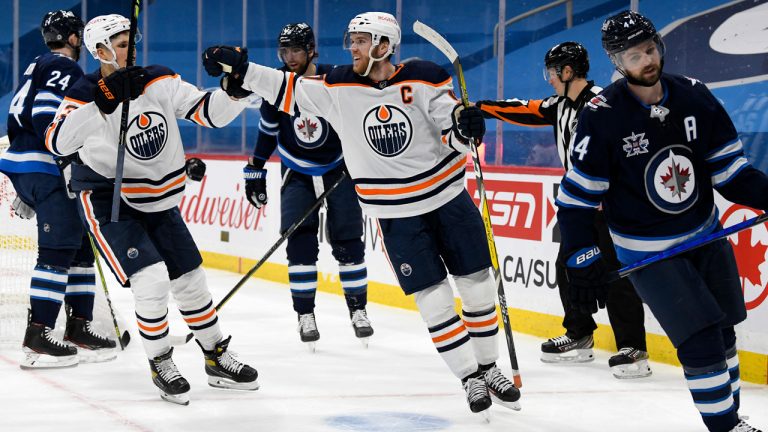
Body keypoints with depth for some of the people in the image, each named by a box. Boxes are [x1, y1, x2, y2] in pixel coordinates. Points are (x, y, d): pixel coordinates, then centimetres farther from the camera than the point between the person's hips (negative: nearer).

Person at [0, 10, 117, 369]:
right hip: (45, 169, -10)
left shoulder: (40, 68, 23)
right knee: (59, 250, -12)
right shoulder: (65, 69, -8)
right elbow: (46, 117, -22)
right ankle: (37, 339, -15)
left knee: (80, 243, 15)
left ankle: (78, 329, 16)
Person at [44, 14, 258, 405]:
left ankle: (218, 360, 28)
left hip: (157, 199, 5)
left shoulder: (158, 81, -7)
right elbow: (57, 143, -31)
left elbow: (209, 112, -9)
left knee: (190, 280, 11)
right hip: (107, 200, -5)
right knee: (150, 278, -19)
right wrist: (102, 103, -39)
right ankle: (160, 365, 1)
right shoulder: (85, 95, -16)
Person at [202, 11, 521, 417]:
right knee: (435, 300, -3)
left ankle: (489, 368, 24)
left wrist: (464, 126, -33)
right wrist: (239, 68, -11)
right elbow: (289, 89, -3)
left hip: (448, 197, 0)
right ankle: (470, 378, 10)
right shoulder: (339, 87, -6)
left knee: (478, 286, 6)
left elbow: (454, 138, -10)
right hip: (397, 215, 0)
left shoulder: (424, 79, -11)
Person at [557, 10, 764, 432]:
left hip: (705, 237, 5)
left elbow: (730, 170, -1)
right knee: (701, 340, -13)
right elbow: (577, 196, -13)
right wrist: (582, 259, -18)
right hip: (647, 251, -5)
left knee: (723, 333, 14)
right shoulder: (602, 116, -18)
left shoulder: (694, 96, -7)